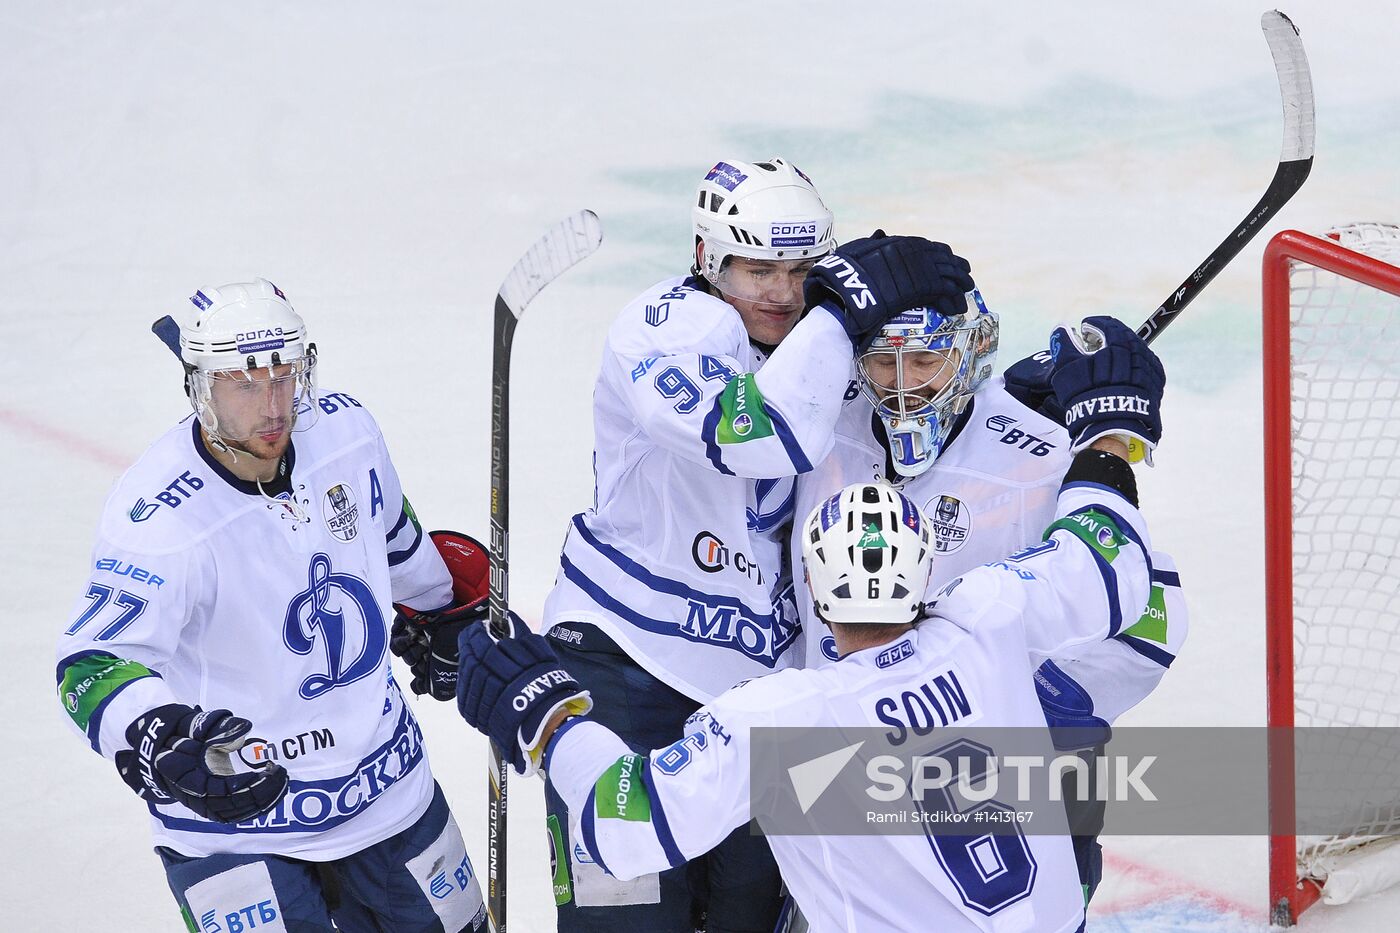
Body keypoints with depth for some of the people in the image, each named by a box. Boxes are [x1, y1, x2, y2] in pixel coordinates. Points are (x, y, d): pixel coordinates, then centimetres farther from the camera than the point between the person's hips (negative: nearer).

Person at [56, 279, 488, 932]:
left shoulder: (344, 432, -7)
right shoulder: (159, 519, -28)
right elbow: (94, 660, -34)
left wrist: (443, 609, 31)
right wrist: (151, 736, -54)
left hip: (384, 780, 6)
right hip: (228, 802, -6)